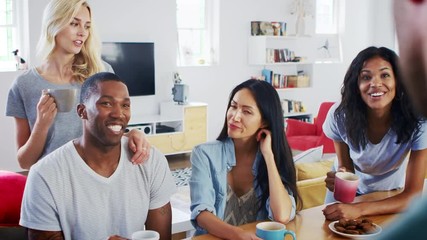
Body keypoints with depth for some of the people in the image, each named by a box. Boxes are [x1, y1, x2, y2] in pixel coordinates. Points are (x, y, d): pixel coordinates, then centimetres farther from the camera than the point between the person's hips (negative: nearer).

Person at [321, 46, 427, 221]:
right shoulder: (340, 115, -25)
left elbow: (413, 195, -27)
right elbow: (345, 167, -13)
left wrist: (359, 209, -41)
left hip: (393, 197, 0)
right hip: (351, 192, 1)